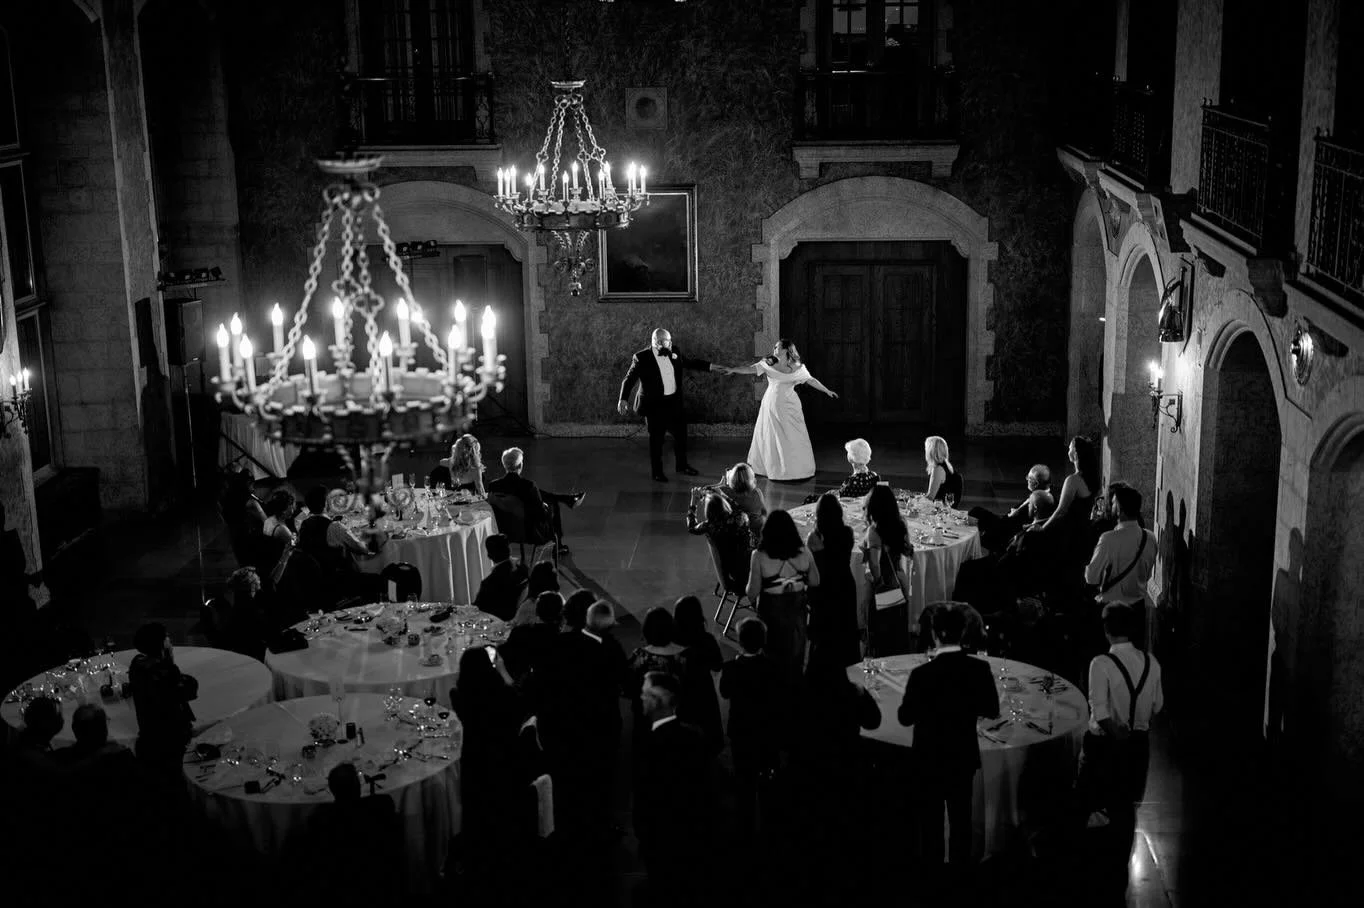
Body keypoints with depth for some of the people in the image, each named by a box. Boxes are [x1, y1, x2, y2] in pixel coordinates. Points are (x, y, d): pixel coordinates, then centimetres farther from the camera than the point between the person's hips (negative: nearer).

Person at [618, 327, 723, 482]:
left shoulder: (674, 353, 2)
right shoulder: (642, 358, -14)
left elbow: (690, 362, 16)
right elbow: (629, 379, -15)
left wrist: (709, 366, 7)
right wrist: (623, 399, -28)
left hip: (674, 402, 6)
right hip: (654, 405, -6)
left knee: (681, 434, 16)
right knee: (656, 440, 5)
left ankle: (681, 465, 36)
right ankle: (657, 472, 19)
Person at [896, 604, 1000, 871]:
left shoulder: (922, 674, -24)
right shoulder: (979, 668, -14)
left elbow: (905, 717, -12)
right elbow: (991, 710, 0)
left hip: (930, 759, -3)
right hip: (964, 757, 3)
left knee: (931, 822, 12)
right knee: (961, 819, 18)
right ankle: (959, 868, 28)